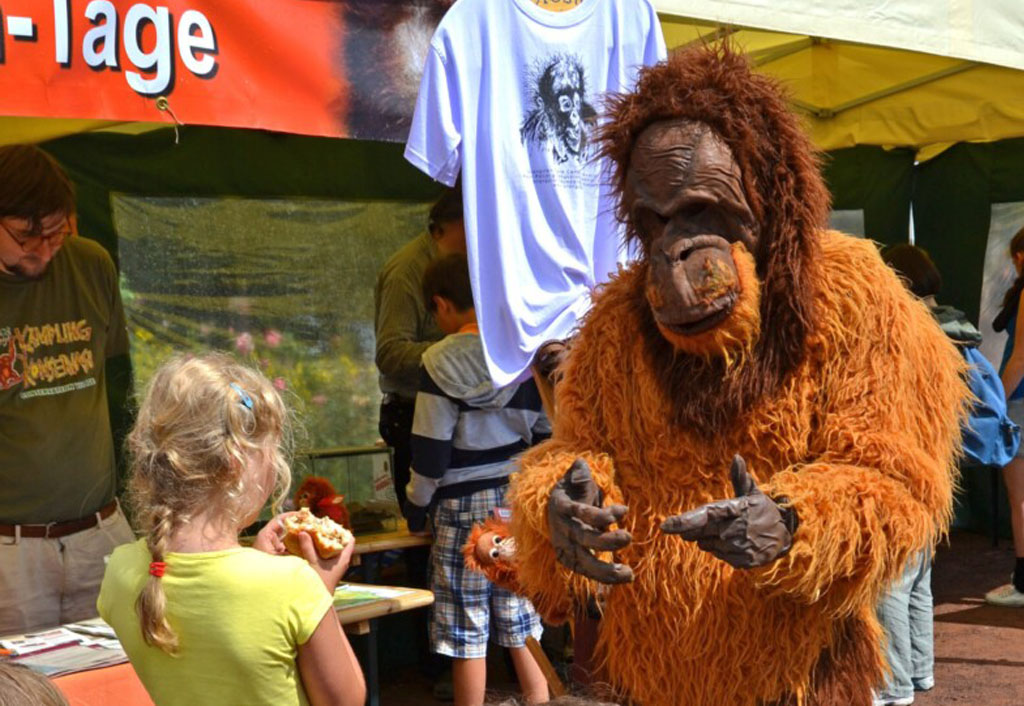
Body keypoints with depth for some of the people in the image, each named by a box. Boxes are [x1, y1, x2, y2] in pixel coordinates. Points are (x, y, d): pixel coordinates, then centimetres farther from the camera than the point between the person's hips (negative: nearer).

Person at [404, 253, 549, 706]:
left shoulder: (441, 363, -12)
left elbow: (431, 452, -10)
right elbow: (546, 430, 6)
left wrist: (417, 510, 2)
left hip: (464, 504, -4)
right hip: (521, 499, 4)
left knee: (467, 633, 3)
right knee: (522, 623, 13)